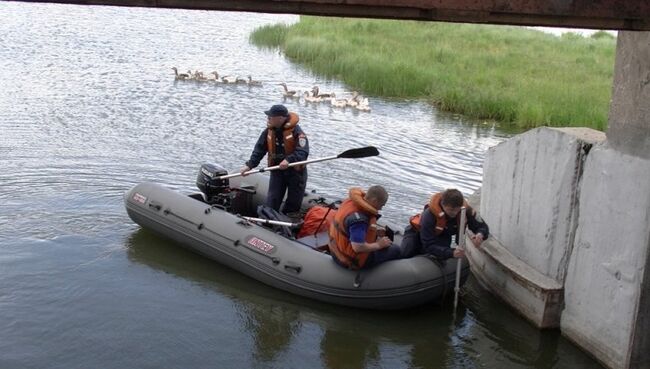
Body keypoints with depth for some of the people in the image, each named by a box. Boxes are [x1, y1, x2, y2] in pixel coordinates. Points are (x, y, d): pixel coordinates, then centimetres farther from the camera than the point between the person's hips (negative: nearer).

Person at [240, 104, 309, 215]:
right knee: (272, 201, -1)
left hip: (295, 170, -4)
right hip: (277, 170, 4)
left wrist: (289, 160, -42)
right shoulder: (269, 131, -3)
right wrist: (249, 165, -9)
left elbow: (303, 152, -28)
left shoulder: (296, 131, -20)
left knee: (294, 204, 8)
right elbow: (259, 149, 2)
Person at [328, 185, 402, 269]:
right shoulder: (358, 219, -31)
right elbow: (358, 247, -34)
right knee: (395, 250, -3)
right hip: (352, 260, -10)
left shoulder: (350, 201, -4)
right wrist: (378, 245, -17)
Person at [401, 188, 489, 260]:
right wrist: (452, 253, -58)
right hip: (418, 231, -3)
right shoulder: (429, 214, -42)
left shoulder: (466, 210, -32)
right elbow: (429, 246, -42)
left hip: (443, 235, 3)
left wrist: (480, 235, -49)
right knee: (406, 253, -18)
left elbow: (482, 226, -21)